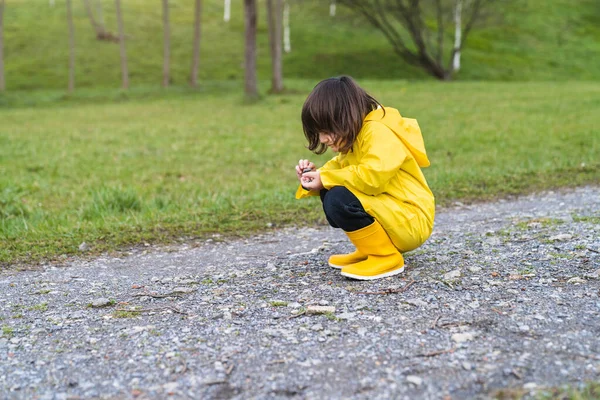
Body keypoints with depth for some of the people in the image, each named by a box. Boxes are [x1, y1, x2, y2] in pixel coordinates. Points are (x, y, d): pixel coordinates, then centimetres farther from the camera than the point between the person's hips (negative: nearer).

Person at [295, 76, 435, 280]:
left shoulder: (378, 132, -19)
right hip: (387, 211, 10)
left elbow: (372, 176, -33)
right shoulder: (357, 135, 10)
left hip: (410, 221, -10)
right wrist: (317, 174, -4)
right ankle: (370, 251, 8)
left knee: (338, 199, -27)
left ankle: (387, 257, -13)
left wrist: (325, 179, -22)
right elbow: (341, 167, 17)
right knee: (328, 194, 6)